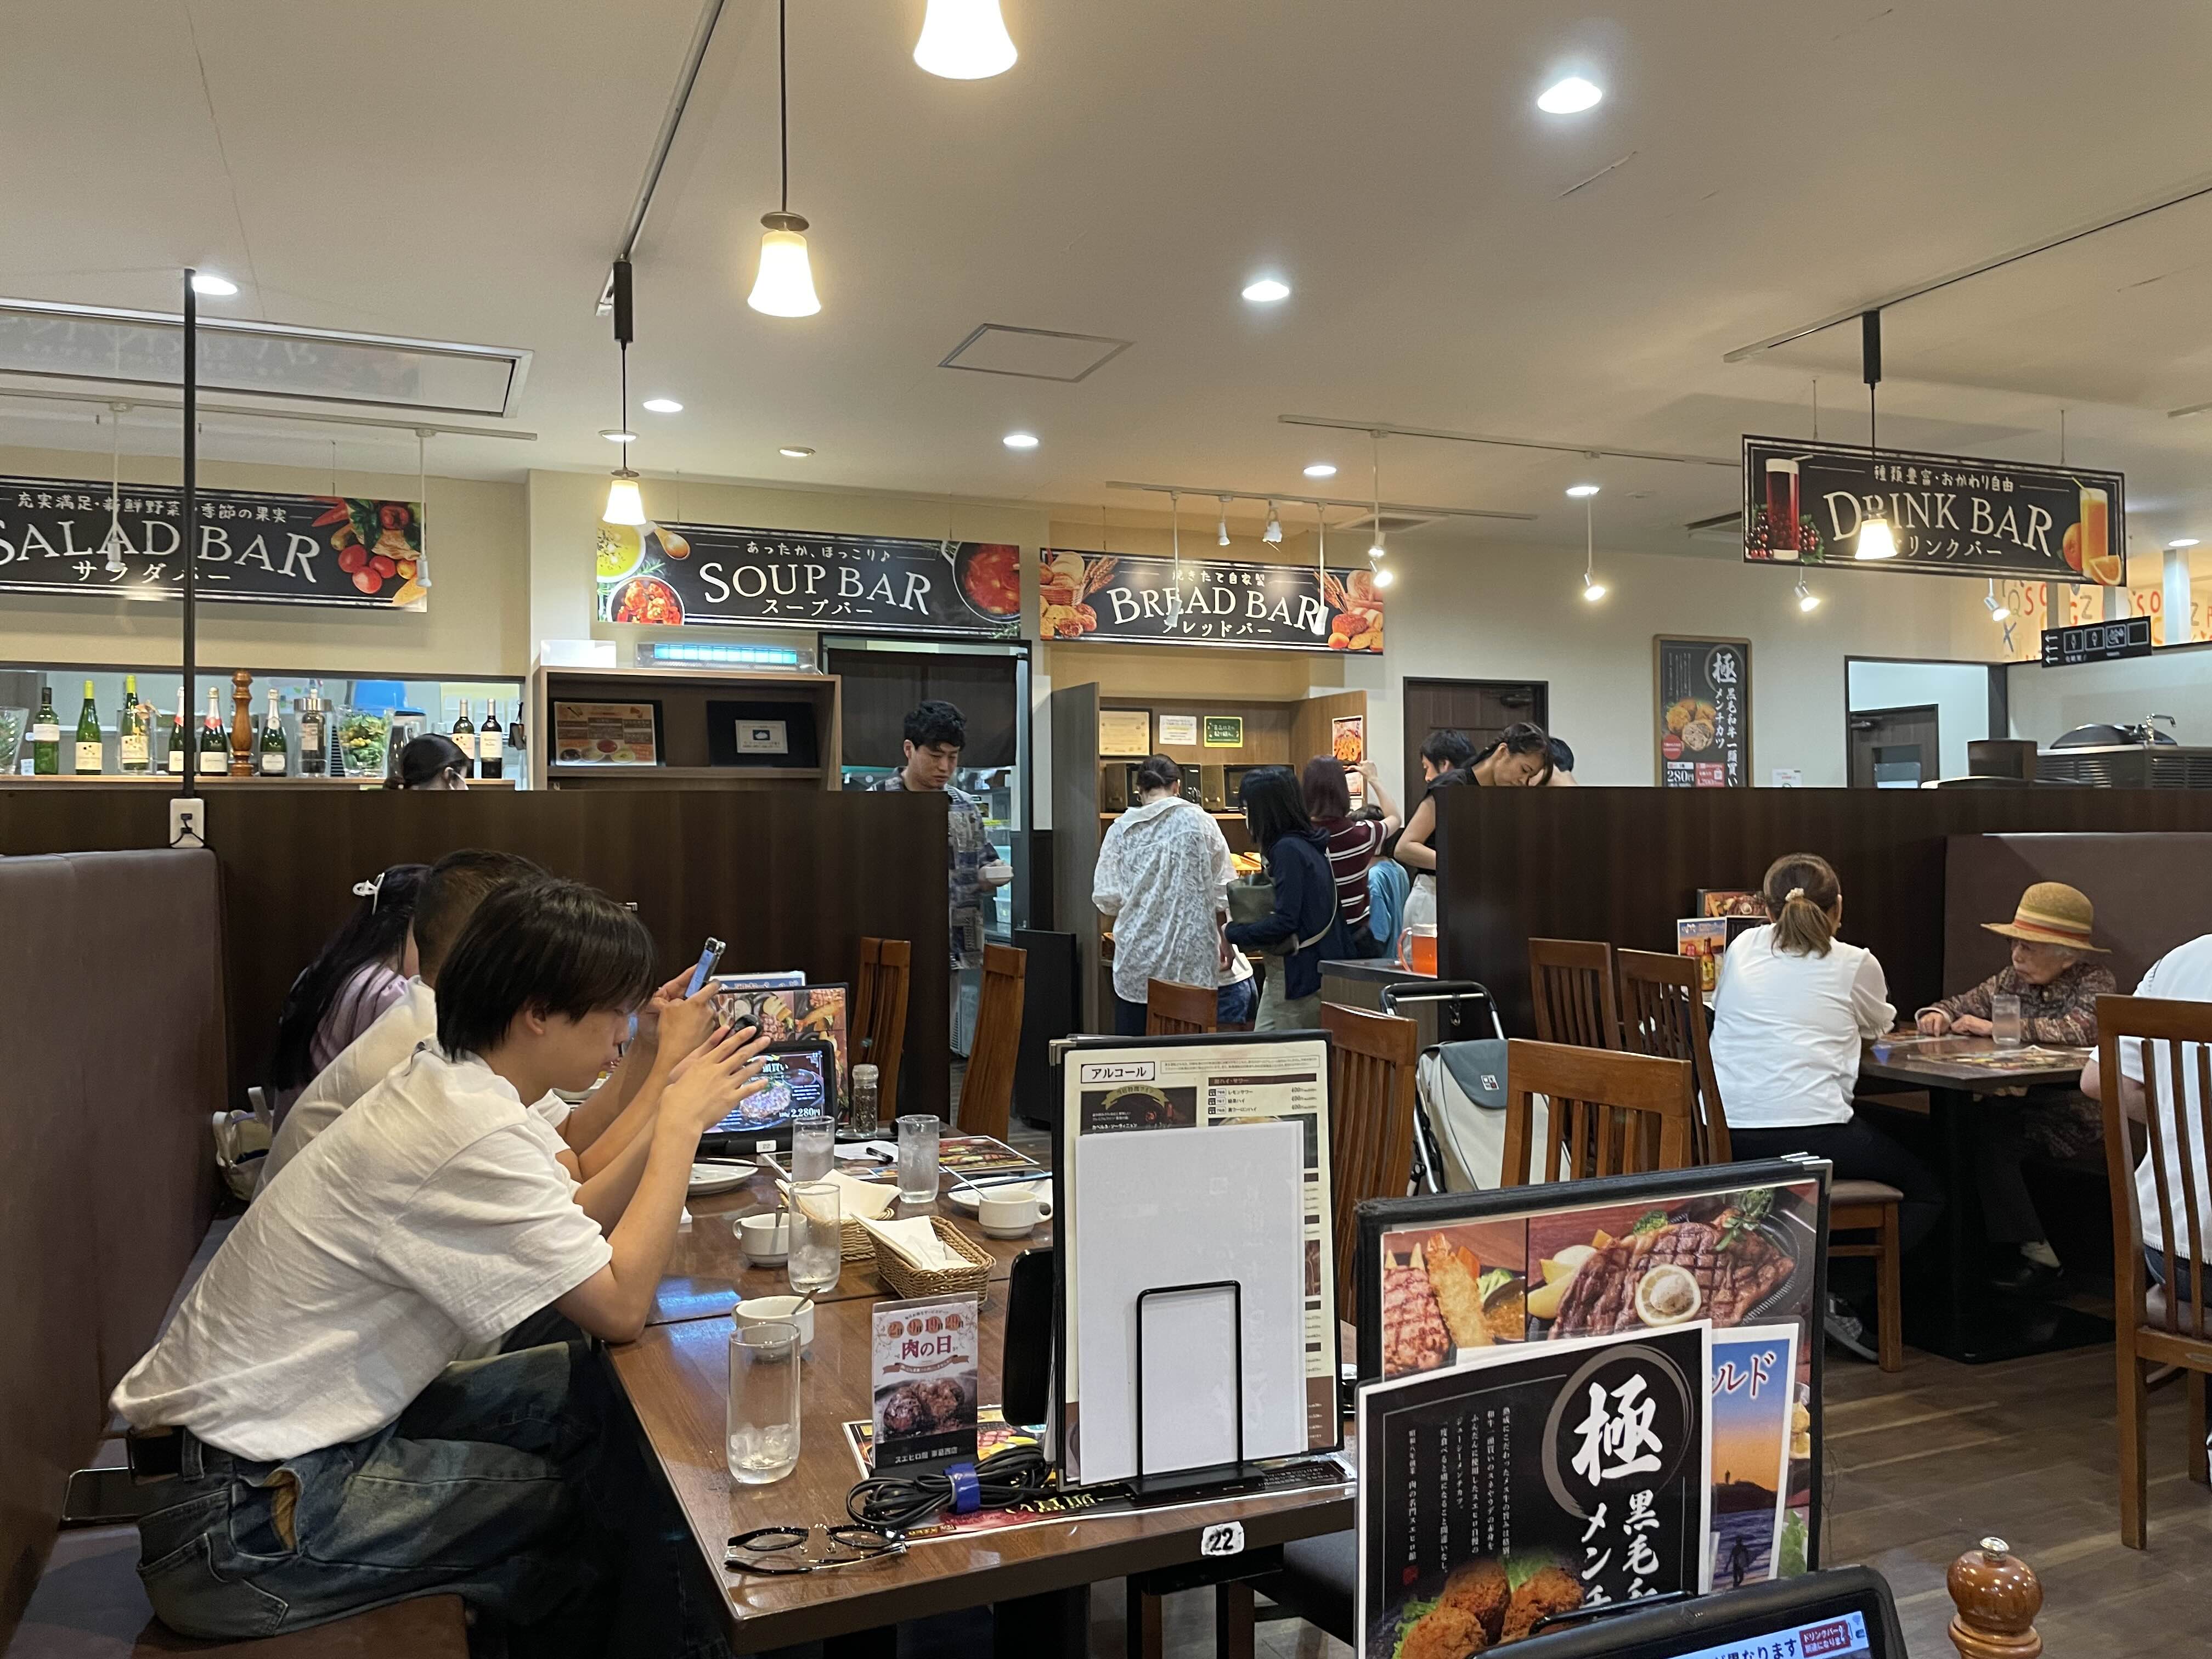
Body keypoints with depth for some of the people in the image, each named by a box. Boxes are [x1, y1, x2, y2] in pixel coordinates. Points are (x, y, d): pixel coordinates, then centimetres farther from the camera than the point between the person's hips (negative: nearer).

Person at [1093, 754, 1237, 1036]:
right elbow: (1224, 892, 1)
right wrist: (1223, 940, 17)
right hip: (1192, 962, -1)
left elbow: (1106, 899, 1)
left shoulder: (1120, 830, 0)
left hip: (1137, 961, 1)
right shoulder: (1200, 822, -2)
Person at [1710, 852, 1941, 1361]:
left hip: (1726, 1139, 5)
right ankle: (1838, 1296, -1)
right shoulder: (1854, 964, 4)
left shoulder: (1743, 948, 13)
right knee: (1924, 1192, 20)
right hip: (1810, 1133, -5)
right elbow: (1880, 1025, 24)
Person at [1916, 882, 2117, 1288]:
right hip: (2020, 1104, 6)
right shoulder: (2013, 980, 9)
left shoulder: (2095, 981, -9)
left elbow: (2082, 1029, -28)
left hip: (2074, 1115, -6)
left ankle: (2033, 1250, -11)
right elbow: (1962, 1005, 17)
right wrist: (1937, 1015, -8)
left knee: (1985, 1137, -26)